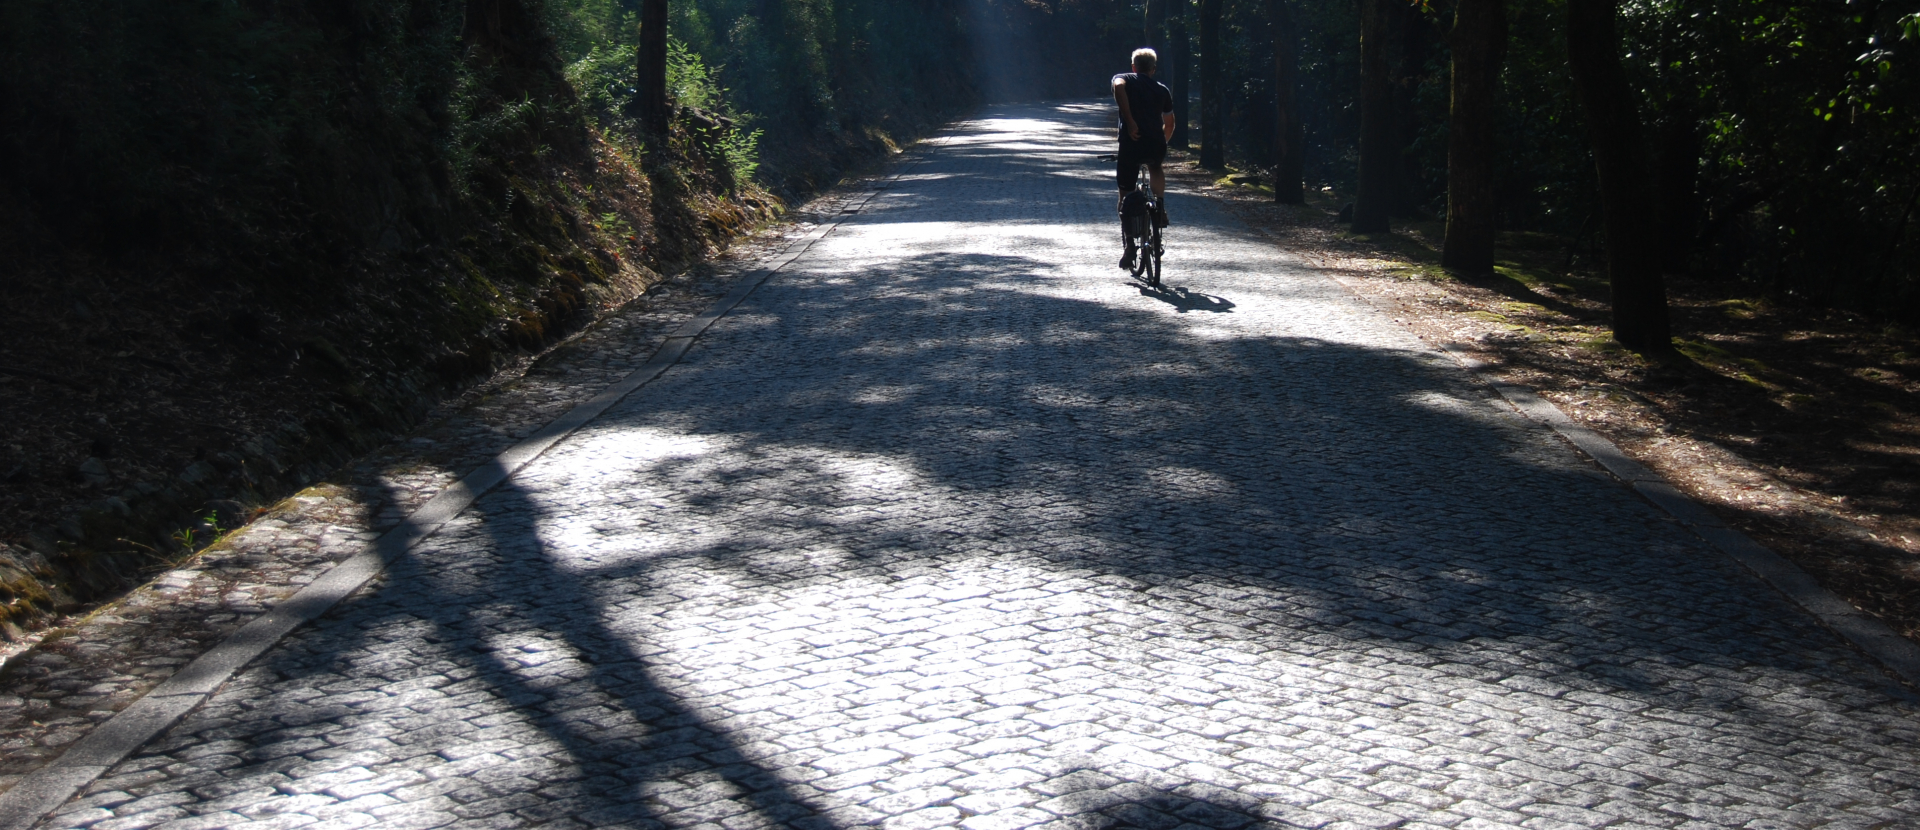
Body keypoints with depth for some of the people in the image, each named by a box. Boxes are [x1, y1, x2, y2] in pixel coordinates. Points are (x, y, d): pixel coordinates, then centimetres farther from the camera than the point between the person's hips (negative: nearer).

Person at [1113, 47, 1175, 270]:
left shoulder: (1124, 79, 12)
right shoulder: (1162, 89, 20)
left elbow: (1118, 87, -14)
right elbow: (1169, 124, 23)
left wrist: (1129, 121, -16)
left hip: (1130, 143, -2)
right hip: (1156, 146, 2)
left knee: (1125, 195, 9)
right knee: (1155, 169, 38)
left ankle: (1129, 247, 0)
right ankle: (1160, 206, 14)